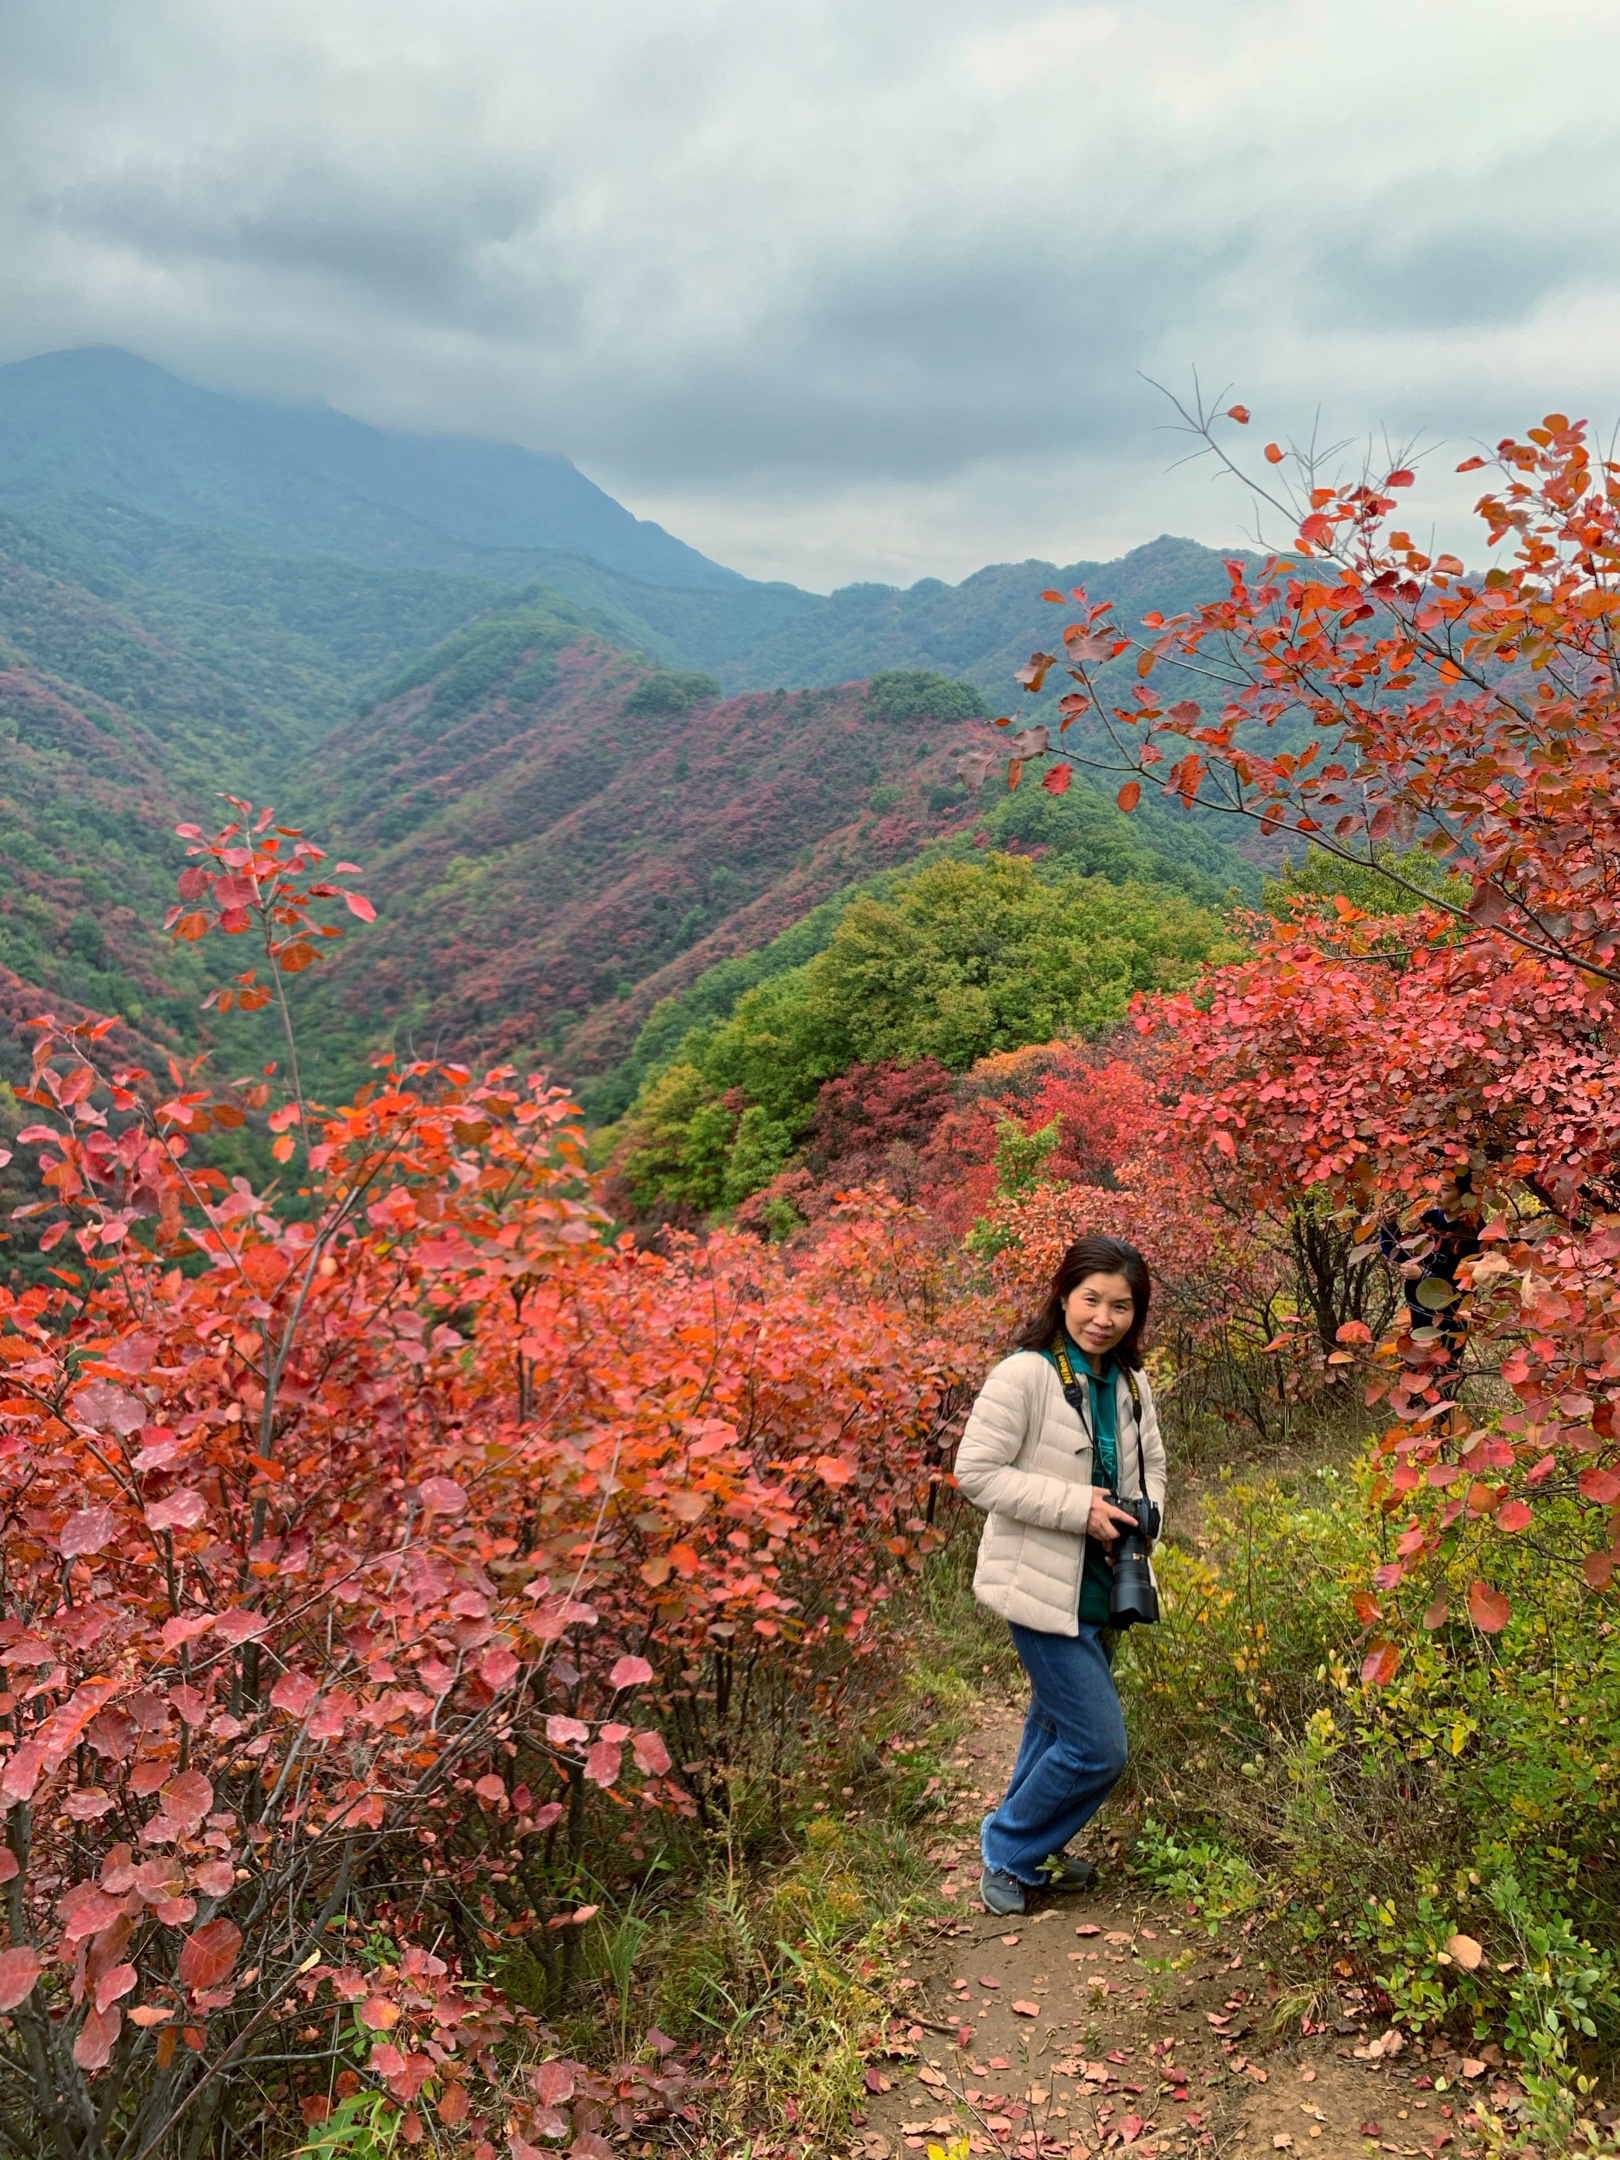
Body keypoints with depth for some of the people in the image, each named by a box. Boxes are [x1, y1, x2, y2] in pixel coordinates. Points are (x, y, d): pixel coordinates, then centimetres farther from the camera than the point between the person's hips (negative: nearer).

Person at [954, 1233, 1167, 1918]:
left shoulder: (1130, 1383, 2)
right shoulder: (1024, 1376, -20)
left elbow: (1150, 1464, 16)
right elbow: (976, 1472, -21)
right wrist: (1078, 1506, -23)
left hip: (1102, 1587, 8)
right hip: (1045, 1590, -8)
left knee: (1059, 1727, 23)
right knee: (1097, 1749, -8)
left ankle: (1027, 1852, 43)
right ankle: (1007, 1853, 15)